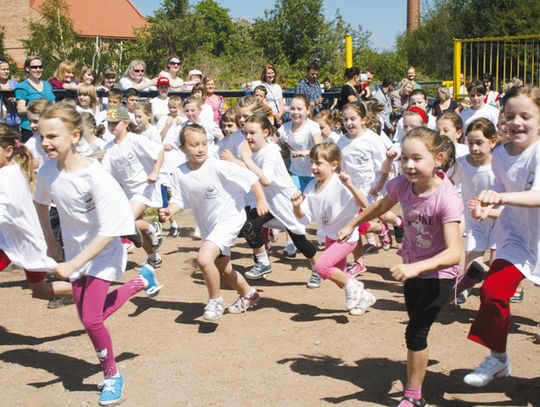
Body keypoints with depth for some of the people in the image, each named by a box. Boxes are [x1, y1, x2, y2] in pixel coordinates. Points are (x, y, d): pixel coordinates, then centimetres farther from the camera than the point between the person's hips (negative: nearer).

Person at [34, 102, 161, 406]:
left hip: (104, 252, -6)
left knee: (91, 319, -14)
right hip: (75, 251, 6)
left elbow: (108, 232, -28)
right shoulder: (47, 171, -11)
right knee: (90, 317, 10)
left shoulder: (95, 177, -28)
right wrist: (50, 240, 15)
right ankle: (142, 281, 32)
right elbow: (41, 202, 13)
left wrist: (72, 265, -30)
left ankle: (112, 376, 12)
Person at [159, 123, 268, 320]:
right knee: (223, 269, 21)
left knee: (204, 258, -25)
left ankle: (215, 300, -1)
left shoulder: (217, 167, -23)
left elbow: (250, 178, -19)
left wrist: (261, 201, -19)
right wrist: (169, 210, -25)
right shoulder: (180, 173, -9)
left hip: (229, 218, -7)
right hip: (207, 225, 7)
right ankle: (248, 293, 49)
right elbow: (179, 199, -5)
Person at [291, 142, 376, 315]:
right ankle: (363, 296, 42)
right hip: (330, 236, 8)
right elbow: (303, 216, -1)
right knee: (338, 275, 19)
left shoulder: (339, 184, -23)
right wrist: (297, 206, -21)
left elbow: (364, 205, -30)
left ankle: (351, 286, 2)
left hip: (347, 236, -8)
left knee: (321, 266, -22)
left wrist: (350, 186, -43)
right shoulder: (312, 187, -3)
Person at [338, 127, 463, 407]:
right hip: (412, 268, 6)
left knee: (415, 332, -8)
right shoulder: (402, 184, -16)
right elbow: (381, 206, 8)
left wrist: (415, 267, -52)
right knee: (417, 328, 21)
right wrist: (352, 225, 16)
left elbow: (453, 253, -40)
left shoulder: (447, 199, -33)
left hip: (439, 272, -6)